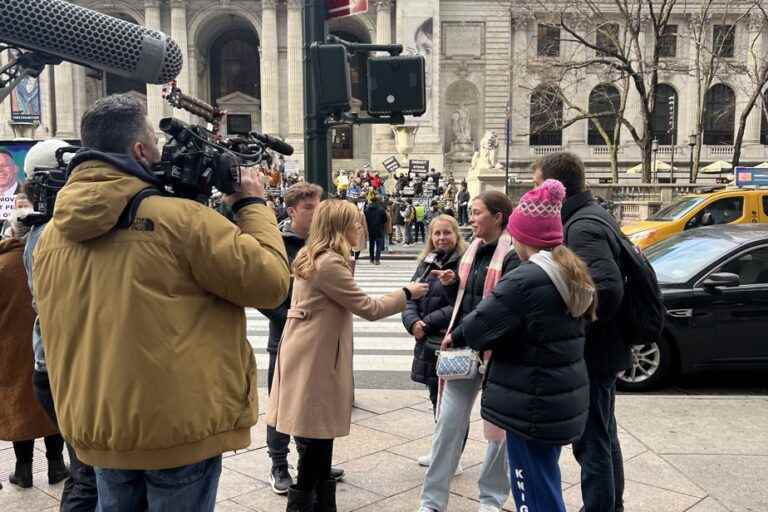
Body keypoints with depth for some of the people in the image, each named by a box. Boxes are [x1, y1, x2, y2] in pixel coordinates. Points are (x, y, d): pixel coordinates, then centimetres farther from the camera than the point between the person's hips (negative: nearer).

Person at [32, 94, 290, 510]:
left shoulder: (52, 234, 2)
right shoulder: (180, 218, -19)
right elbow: (270, 281, -15)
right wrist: (252, 204, -2)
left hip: (94, 426, 6)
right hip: (180, 426, -6)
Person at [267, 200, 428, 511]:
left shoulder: (312, 257, 13)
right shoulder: (330, 263, -19)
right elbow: (368, 308, -14)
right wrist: (406, 293, -3)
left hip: (310, 353, 10)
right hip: (314, 358, -10)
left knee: (320, 434, 15)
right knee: (318, 434, 0)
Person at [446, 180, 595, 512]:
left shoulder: (526, 280, -22)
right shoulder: (572, 274, 7)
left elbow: (482, 324, -16)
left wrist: (455, 336, 4)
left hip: (532, 404, -9)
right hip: (563, 399, 9)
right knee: (544, 485, 23)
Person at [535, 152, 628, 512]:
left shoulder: (582, 228, -21)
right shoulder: (591, 215, 10)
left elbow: (606, 288, -34)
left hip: (591, 353, -11)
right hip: (604, 348, 11)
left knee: (591, 443, 1)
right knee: (603, 436, 23)